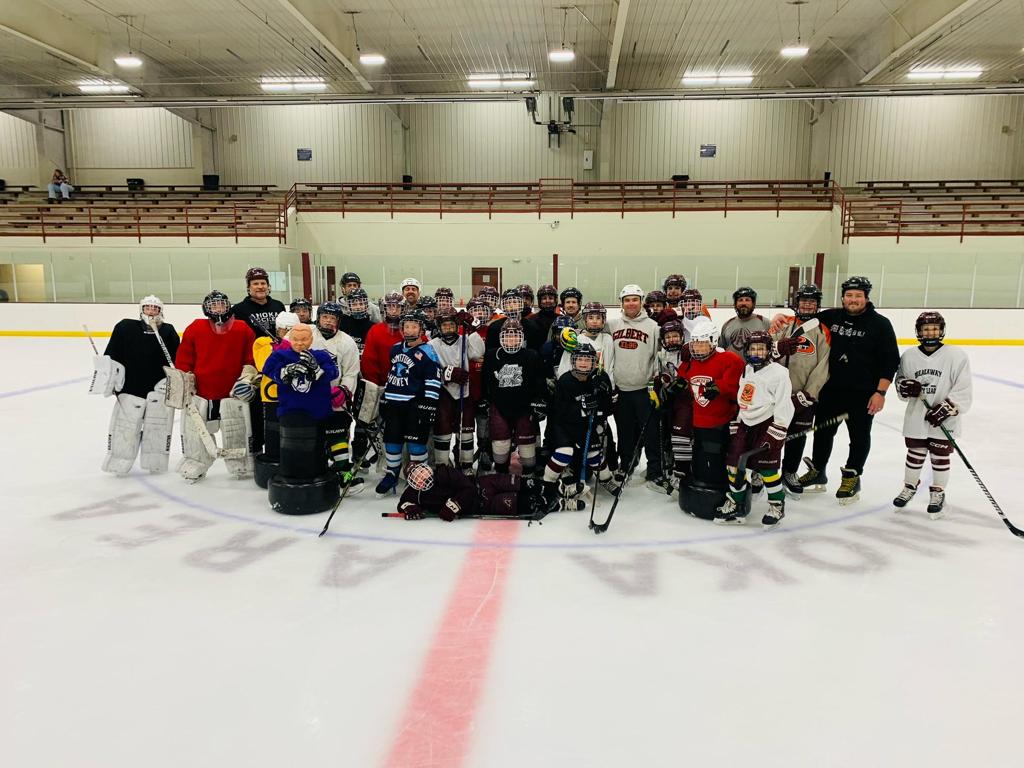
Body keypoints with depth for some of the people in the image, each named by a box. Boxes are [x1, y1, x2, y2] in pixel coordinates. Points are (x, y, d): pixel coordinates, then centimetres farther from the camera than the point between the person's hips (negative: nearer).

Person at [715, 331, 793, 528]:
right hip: (747, 424, 7)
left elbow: (784, 406, -15)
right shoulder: (746, 371, 11)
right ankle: (736, 503, 20)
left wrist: (776, 434, -17)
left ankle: (777, 505, 16)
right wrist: (735, 424, 18)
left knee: (767, 468, -4)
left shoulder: (778, 373, -12)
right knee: (734, 462, 6)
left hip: (768, 424, -7)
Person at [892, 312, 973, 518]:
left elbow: (963, 390, -10)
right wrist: (905, 387, -13)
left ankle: (937, 493, 27)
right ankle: (909, 487, 34)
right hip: (916, 418, 2)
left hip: (944, 421, -2)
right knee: (915, 455, 14)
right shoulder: (909, 356, 1)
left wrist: (946, 408, -20)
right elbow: (899, 380, 10)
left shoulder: (956, 356, -9)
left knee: (940, 458, 8)